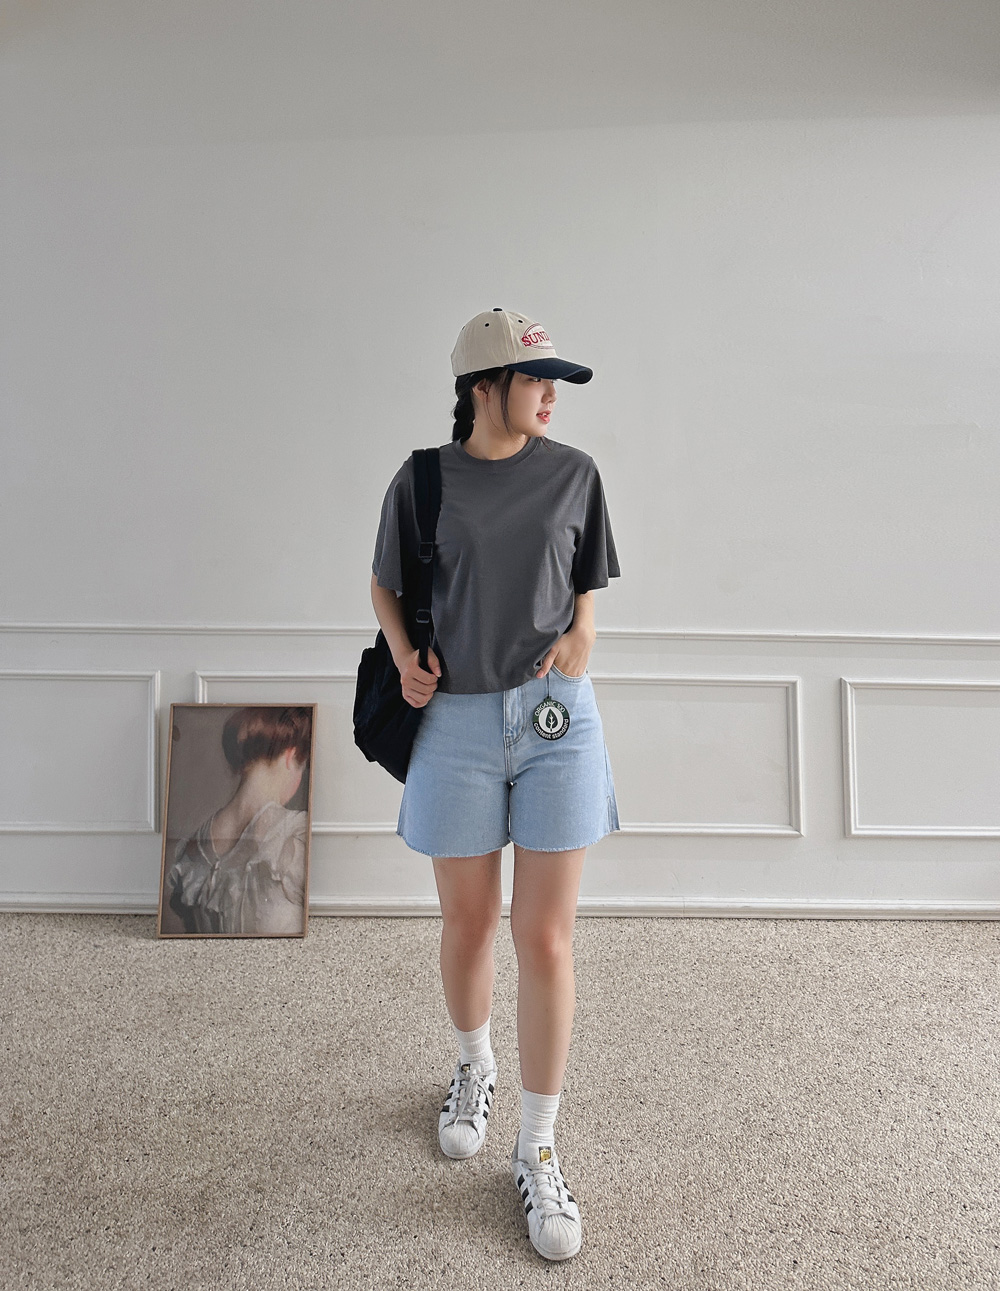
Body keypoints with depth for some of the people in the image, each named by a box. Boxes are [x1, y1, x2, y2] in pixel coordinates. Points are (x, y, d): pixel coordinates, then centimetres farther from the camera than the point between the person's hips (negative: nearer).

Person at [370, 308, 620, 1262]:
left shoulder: (572, 474, 4)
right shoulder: (421, 480, 1)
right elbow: (385, 586, 11)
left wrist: (579, 637, -7)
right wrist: (404, 658, -6)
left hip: (557, 721, 1)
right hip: (458, 721, 0)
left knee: (546, 941, 3)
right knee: (467, 926, 14)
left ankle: (537, 1153, 22)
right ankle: (474, 1066, 45)